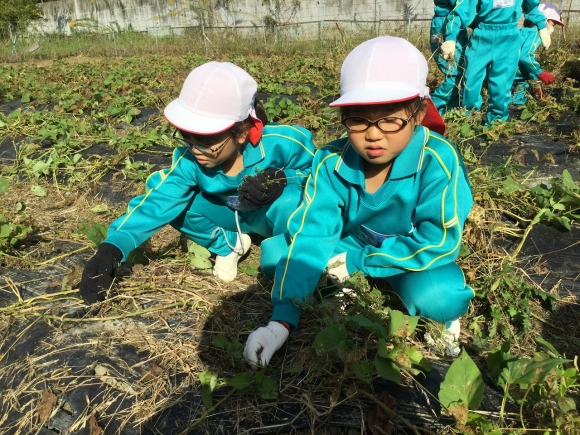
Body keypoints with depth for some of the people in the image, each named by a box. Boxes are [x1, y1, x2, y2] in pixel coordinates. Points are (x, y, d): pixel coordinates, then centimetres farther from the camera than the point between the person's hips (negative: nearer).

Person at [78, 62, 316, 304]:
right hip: (233, 217, 4)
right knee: (175, 199, -18)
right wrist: (112, 248, -42)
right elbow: (157, 201, -30)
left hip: (271, 215, -3)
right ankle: (231, 245, 4)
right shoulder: (189, 158, -23)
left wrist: (284, 179, -36)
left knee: (289, 201, -38)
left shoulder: (283, 143, -31)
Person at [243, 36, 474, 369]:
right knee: (275, 252, -15)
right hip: (351, 244, 3)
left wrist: (359, 259, -26)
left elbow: (439, 243, -27)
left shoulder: (438, 159, -30)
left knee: (441, 297, -35)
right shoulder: (331, 162, -22)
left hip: (414, 256, -2)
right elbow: (308, 237, -25)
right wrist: (283, 320, -34)